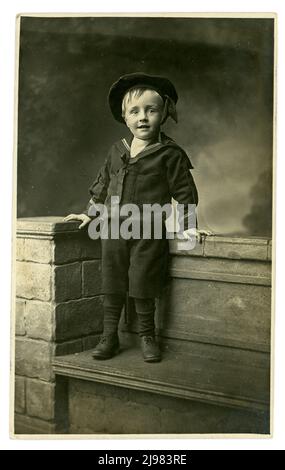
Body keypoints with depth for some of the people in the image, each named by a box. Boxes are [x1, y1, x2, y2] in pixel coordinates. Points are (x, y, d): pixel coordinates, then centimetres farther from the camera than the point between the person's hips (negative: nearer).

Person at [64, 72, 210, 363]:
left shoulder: (170, 154, -5)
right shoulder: (117, 150, 9)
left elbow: (185, 192, -3)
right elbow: (102, 183, 19)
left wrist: (188, 226, -6)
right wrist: (90, 213, 21)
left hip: (149, 233, -4)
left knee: (143, 286, 2)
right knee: (112, 284, 9)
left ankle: (147, 336, 20)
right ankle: (109, 336, 21)